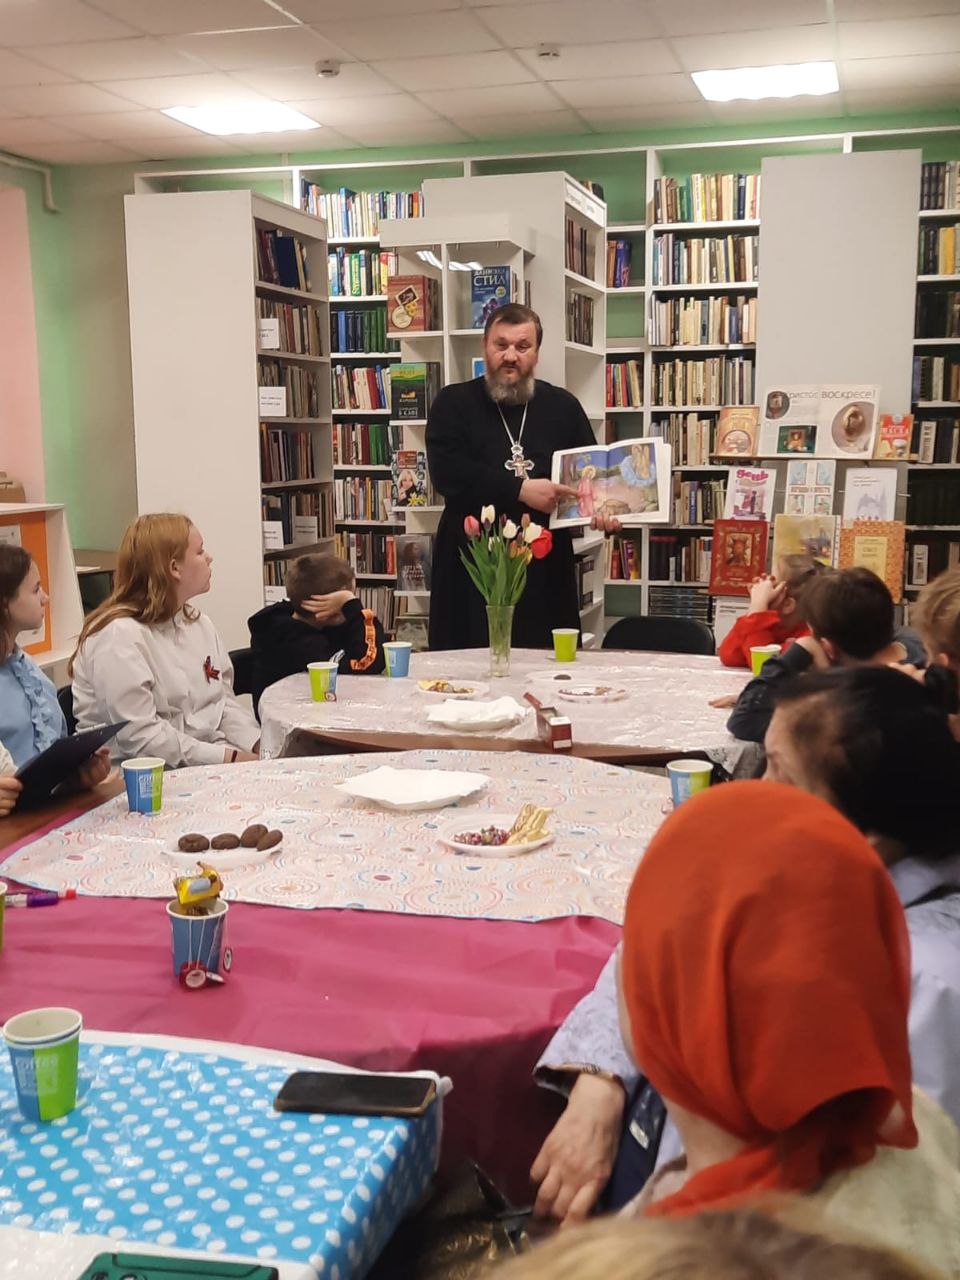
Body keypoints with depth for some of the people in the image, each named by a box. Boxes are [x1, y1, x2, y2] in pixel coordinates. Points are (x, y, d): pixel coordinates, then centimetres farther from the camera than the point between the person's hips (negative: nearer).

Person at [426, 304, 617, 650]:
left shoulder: (563, 406, 11)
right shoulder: (454, 403, 3)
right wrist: (521, 489, -18)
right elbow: (446, 471, -11)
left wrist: (602, 511, -11)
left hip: (546, 566, 2)